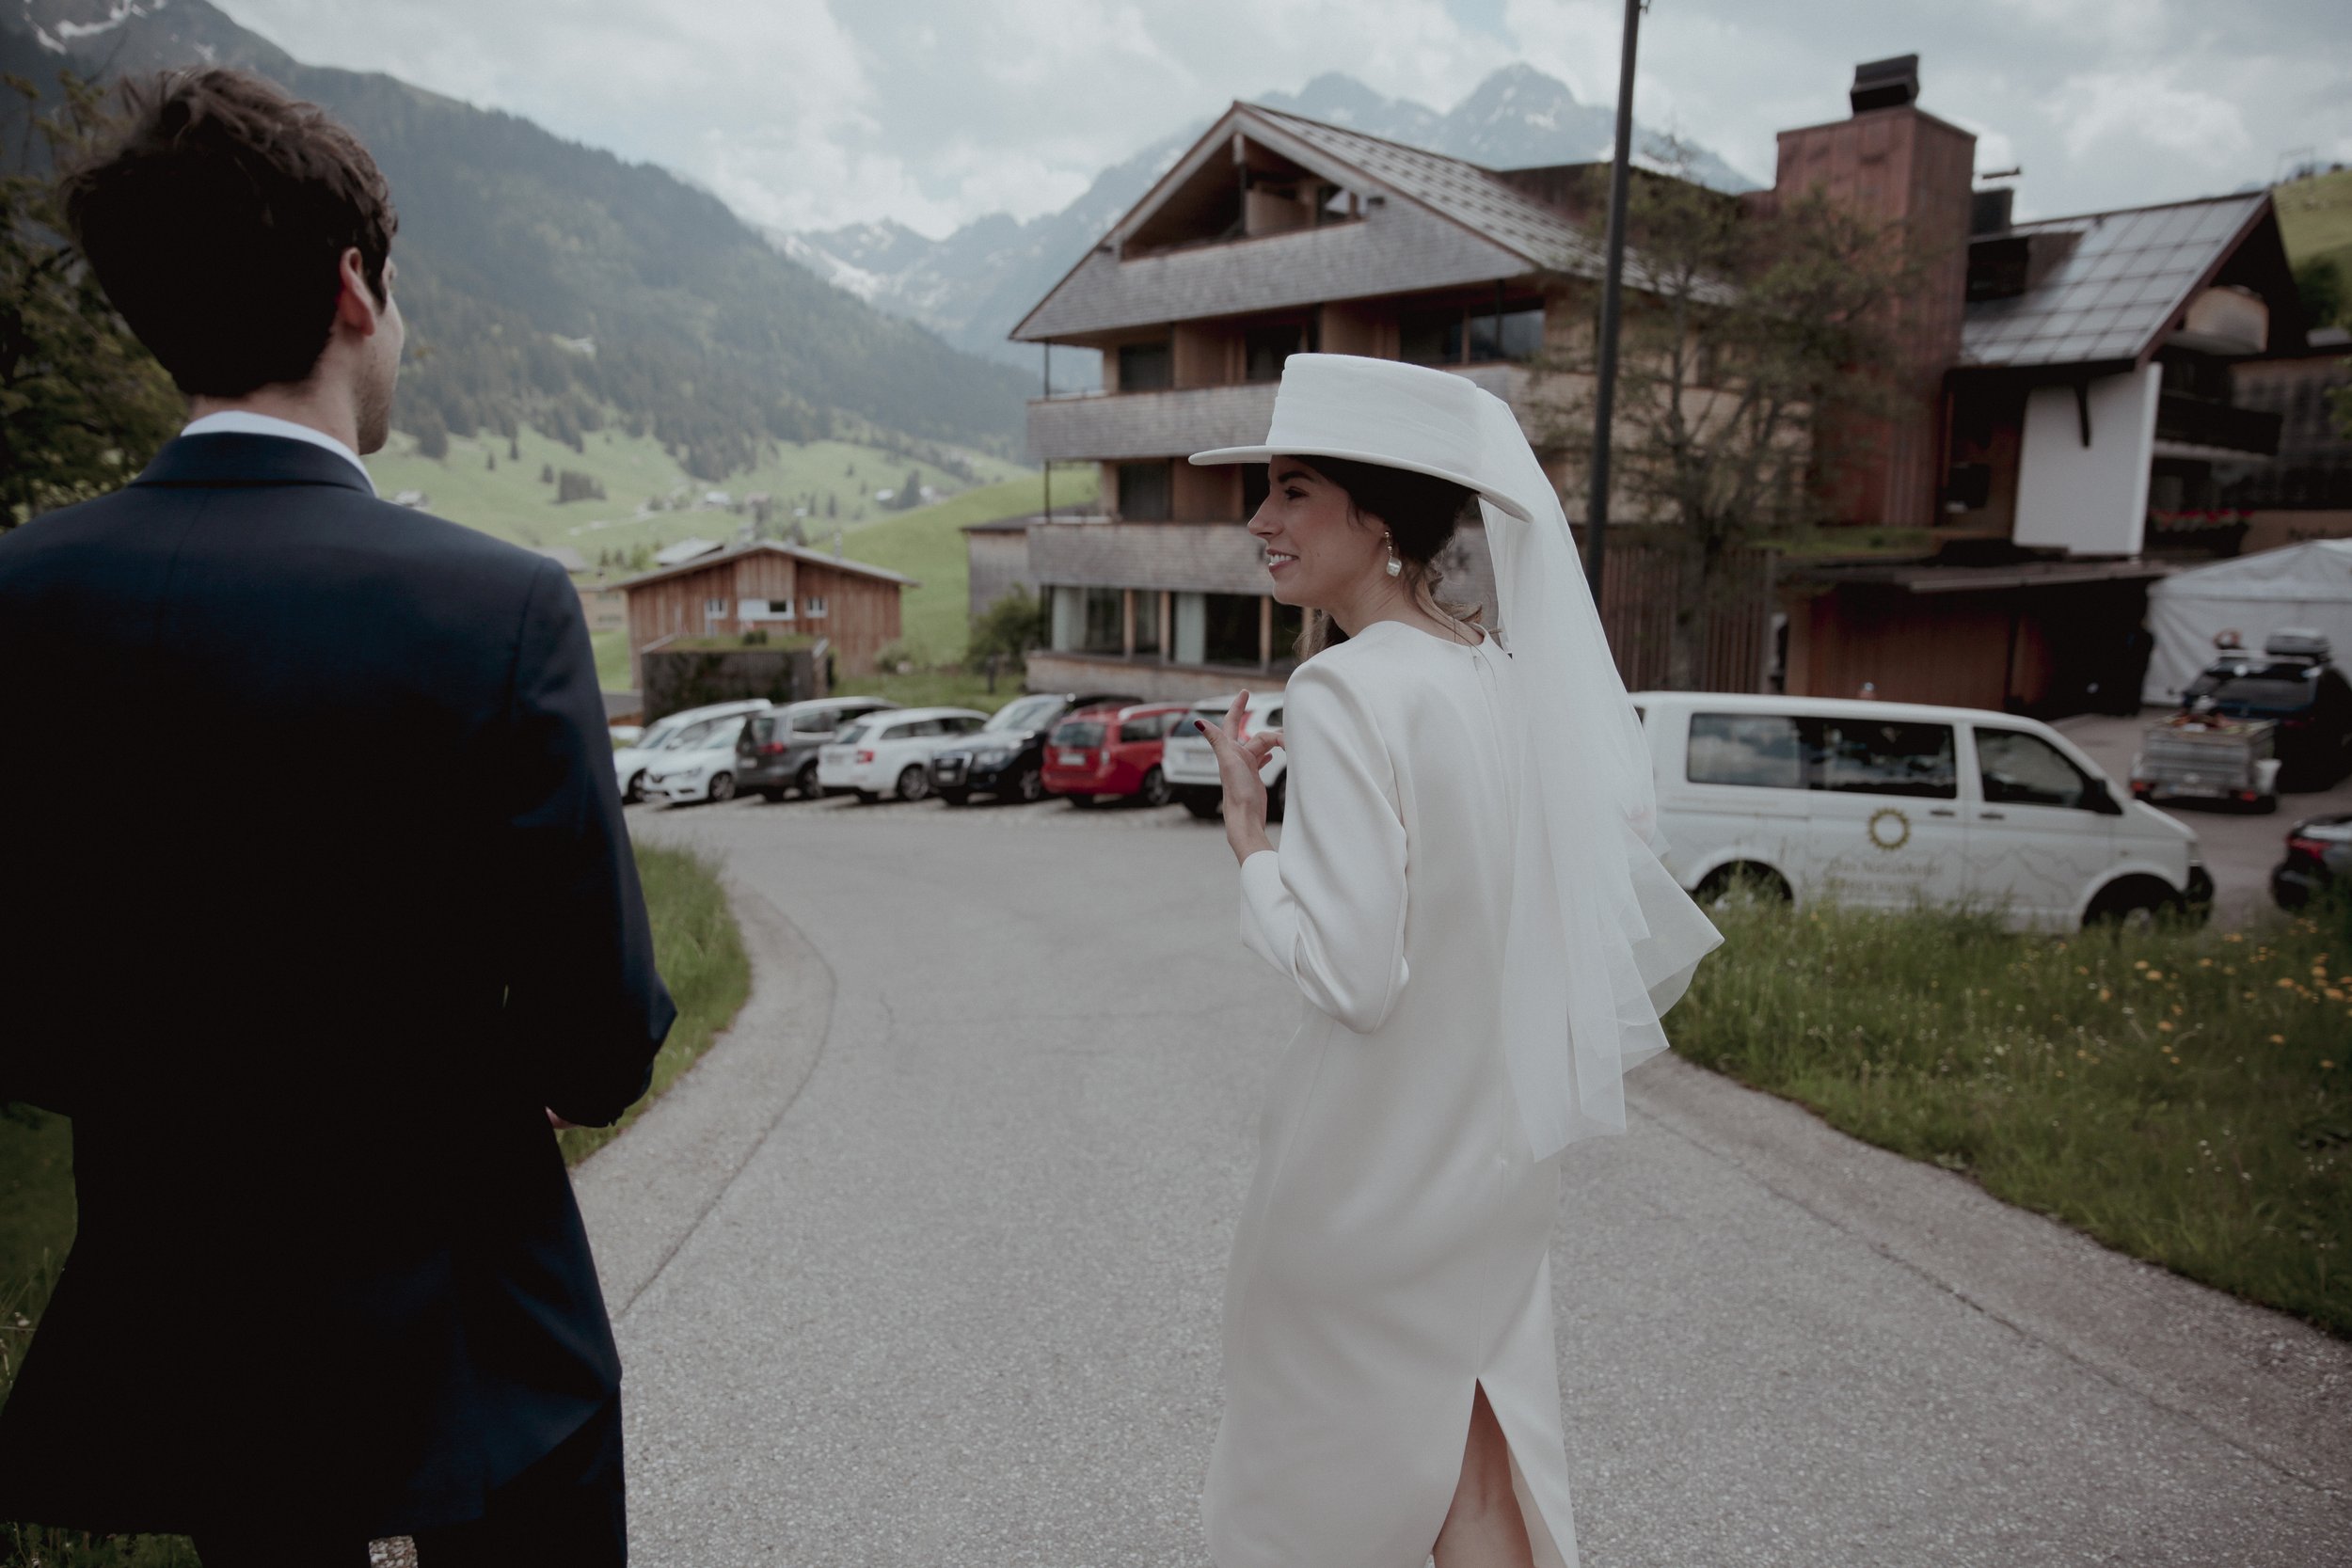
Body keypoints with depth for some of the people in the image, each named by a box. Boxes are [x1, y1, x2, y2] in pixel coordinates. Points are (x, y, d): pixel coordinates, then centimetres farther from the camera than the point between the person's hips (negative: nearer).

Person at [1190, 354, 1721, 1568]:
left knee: (1315, 1452, 16)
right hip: (1504, 1140, 7)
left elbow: (1349, 974, -25)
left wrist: (1246, 829, -13)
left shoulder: (1348, 688, -23)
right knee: (1470, 1425, 23)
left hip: (1375, 1160, -7)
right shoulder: (1508, 668, 0)